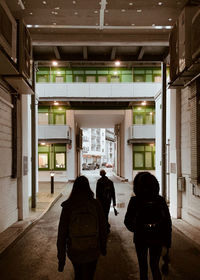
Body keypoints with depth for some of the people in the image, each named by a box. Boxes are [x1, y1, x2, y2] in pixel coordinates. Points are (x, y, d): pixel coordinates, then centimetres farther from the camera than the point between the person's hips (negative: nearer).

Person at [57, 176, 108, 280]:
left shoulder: (68, 207, -15)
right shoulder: (95, 205, -14)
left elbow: (62, 235, -12)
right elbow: (103, 229, -4)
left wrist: (61, 258, -2)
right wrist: (103, 247, 13)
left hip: (74, 252, 1)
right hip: (92, 252, 0)